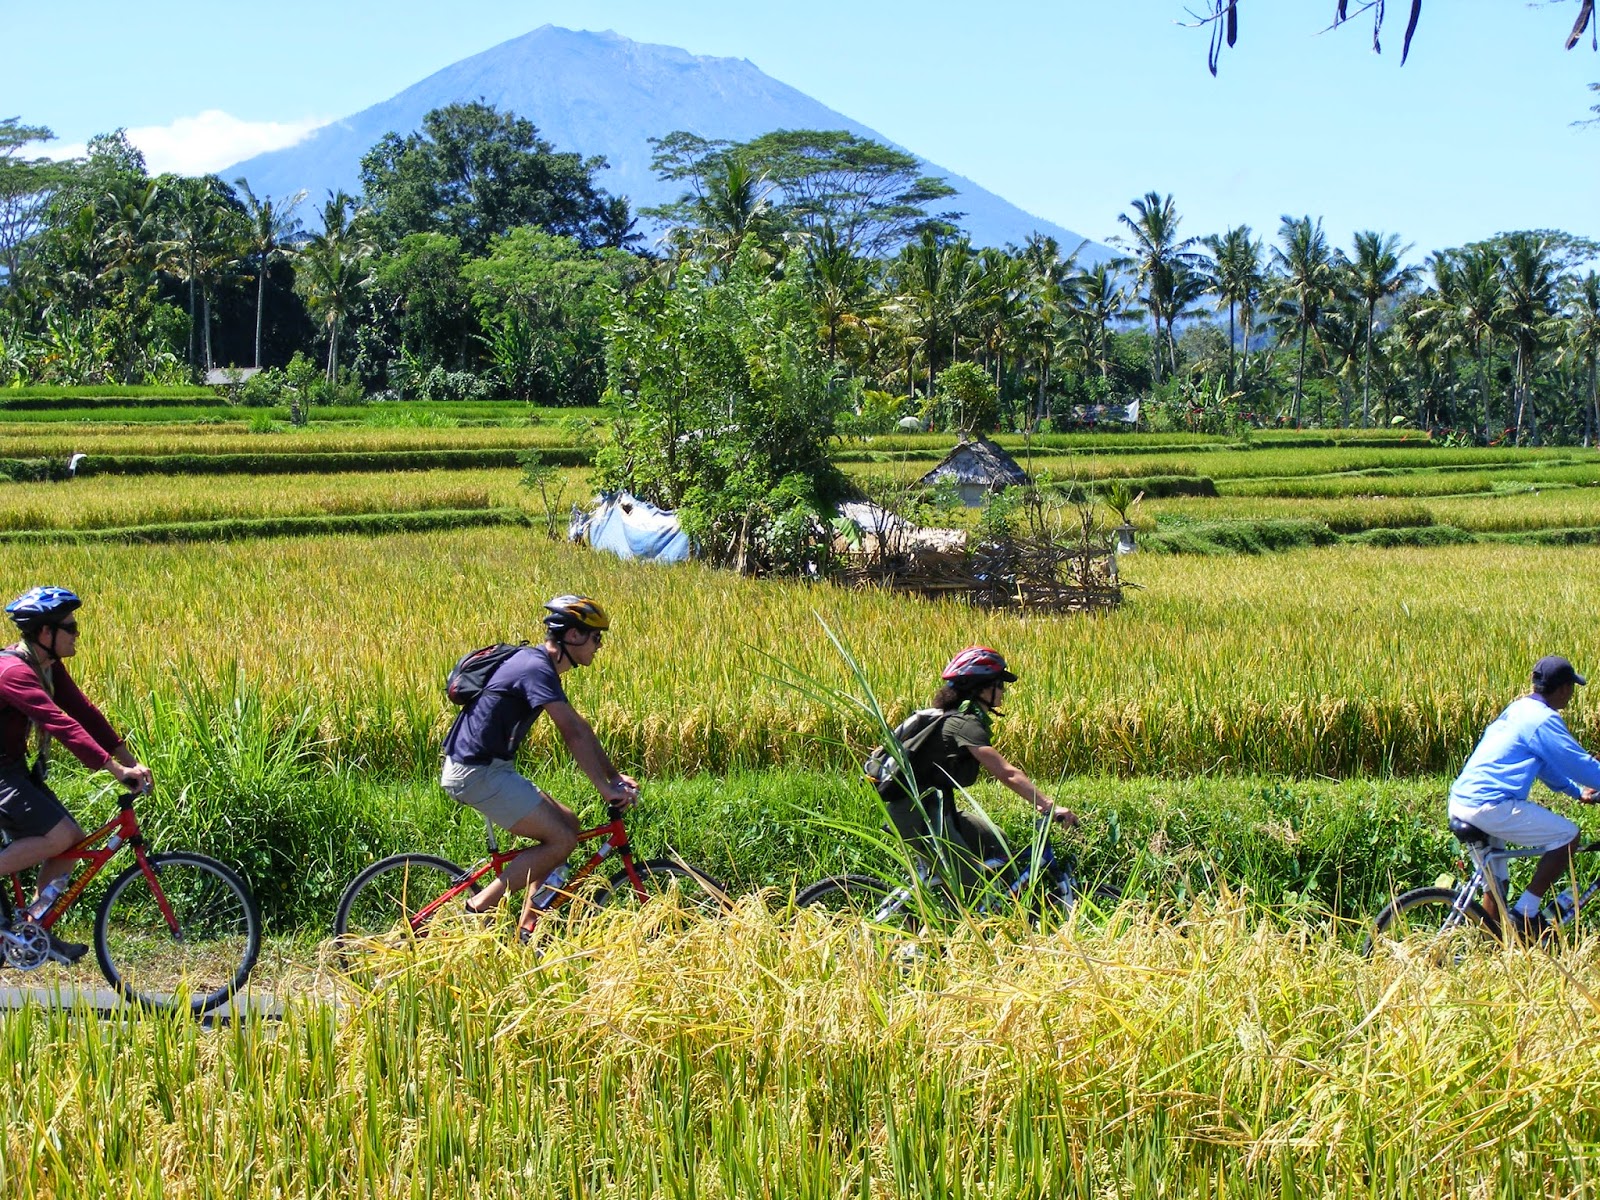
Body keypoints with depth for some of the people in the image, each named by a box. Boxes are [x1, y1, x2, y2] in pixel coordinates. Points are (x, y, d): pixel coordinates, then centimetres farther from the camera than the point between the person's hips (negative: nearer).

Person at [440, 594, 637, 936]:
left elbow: (579, 728, 18)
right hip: (478, 772, -10)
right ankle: (480, 909, -9)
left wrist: (615, 776, 15)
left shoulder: (538, 664, 15)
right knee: (562, 840, -12)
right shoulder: (537, 669, -18)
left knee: (567, 822, 12)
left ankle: (527, 929, 11)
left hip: (486, 769, 10)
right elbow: (573, 733, -23)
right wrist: (605, 787, -21)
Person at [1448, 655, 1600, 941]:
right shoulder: (1544, 720, -9)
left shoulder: (1517, 709, 21)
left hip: (1460, 801, 10)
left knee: (1496, 885, 22)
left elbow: (1546, 764, 32)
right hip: (1489, 806, -10)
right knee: (1567, 835, -3)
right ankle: (1526, 914, -2)